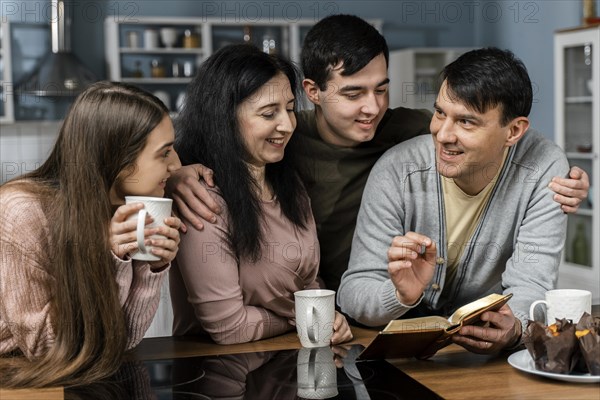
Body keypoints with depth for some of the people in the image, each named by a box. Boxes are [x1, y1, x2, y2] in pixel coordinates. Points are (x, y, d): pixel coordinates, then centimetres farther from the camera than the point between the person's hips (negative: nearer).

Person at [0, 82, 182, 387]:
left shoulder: (124, 211, -5)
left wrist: (153, 266, -19)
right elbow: (39, 343, -16)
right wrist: (107, 260, -26)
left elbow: (122, 338, -4)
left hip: (80, 381, 4)